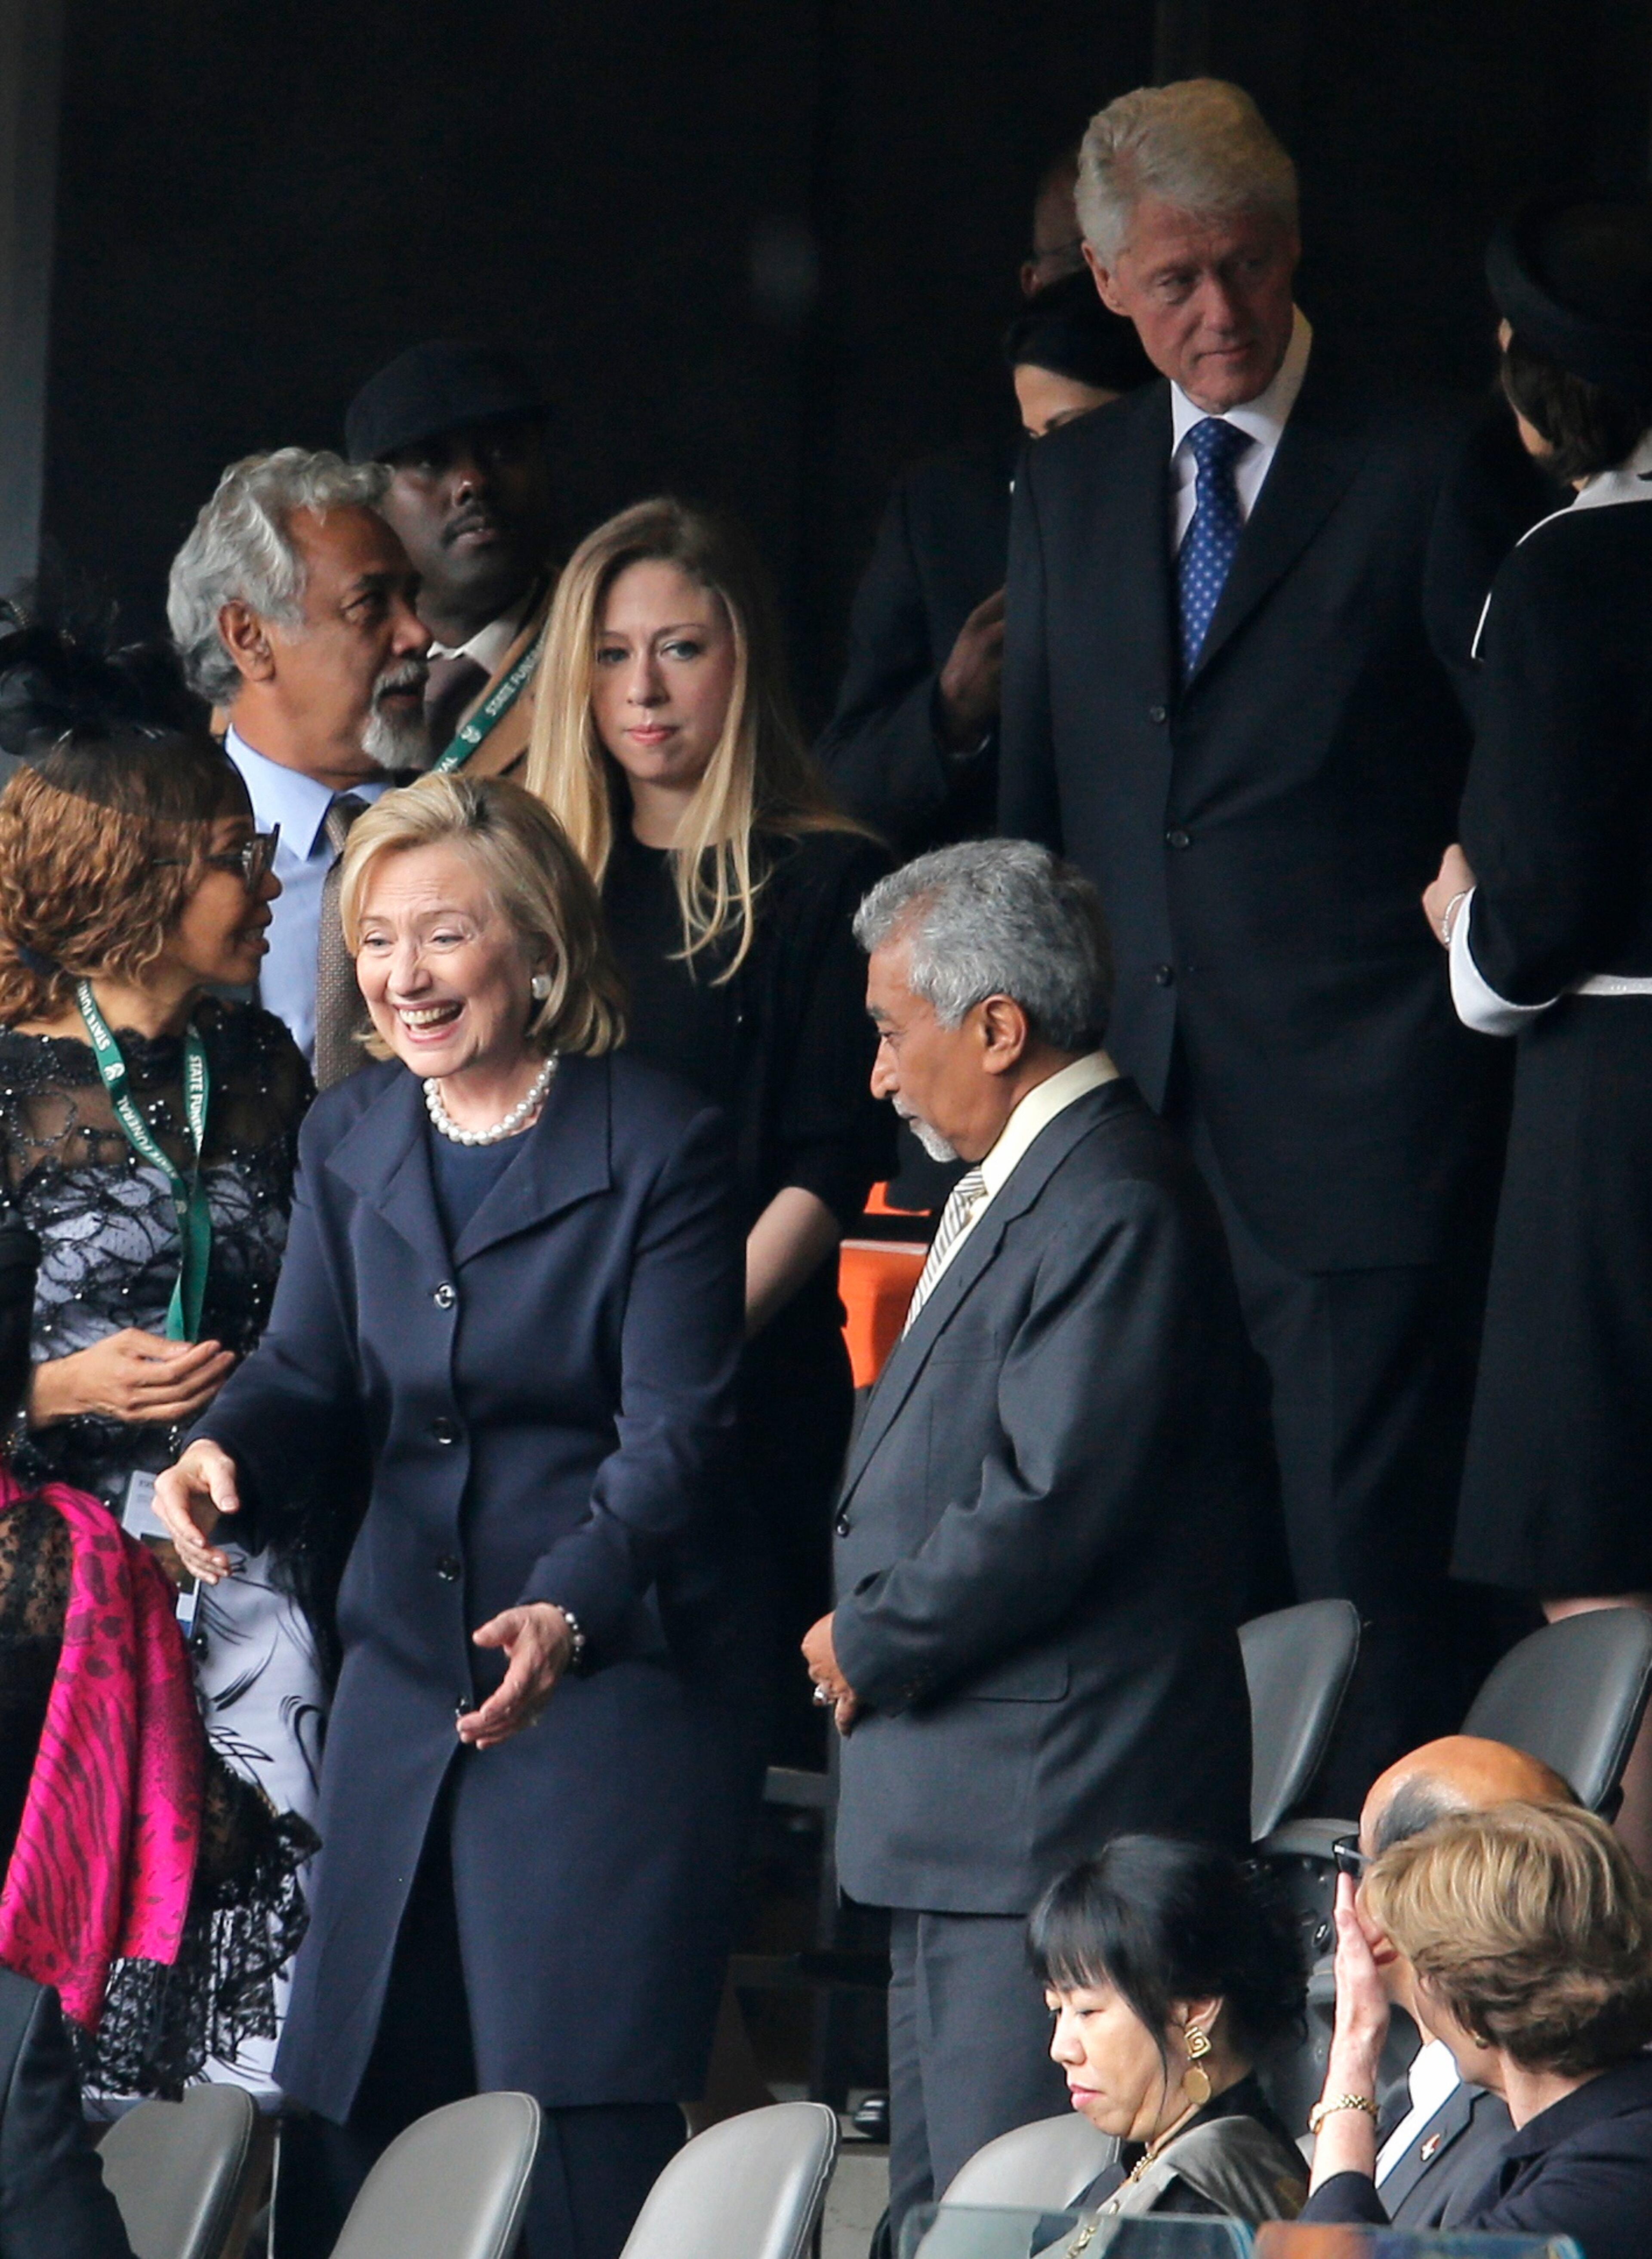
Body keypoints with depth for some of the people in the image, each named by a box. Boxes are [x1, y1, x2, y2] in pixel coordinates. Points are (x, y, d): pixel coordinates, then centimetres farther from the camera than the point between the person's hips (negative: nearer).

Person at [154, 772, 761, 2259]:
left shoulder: (659, 1148, -10)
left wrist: (571, 1609, -32)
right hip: (406, 1673, 6)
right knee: (353, 2115, 6)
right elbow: (312, 1372, 10)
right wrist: (225, 1452, -15)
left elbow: (674, 1439, -15)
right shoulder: (350, 1142, 9)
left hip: (618, 1676, -6)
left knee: (587, 2126, -8)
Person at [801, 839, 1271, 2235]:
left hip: (1057, 1812, -11)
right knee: (937, 2209, 14)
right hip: (963, 1823, 11)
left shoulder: (1116, 1208, -17)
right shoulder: (1014, 1191, 17)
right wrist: (875, 1636, 8)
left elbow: (1057, 1507, -23)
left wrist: (869, 1646, -11)